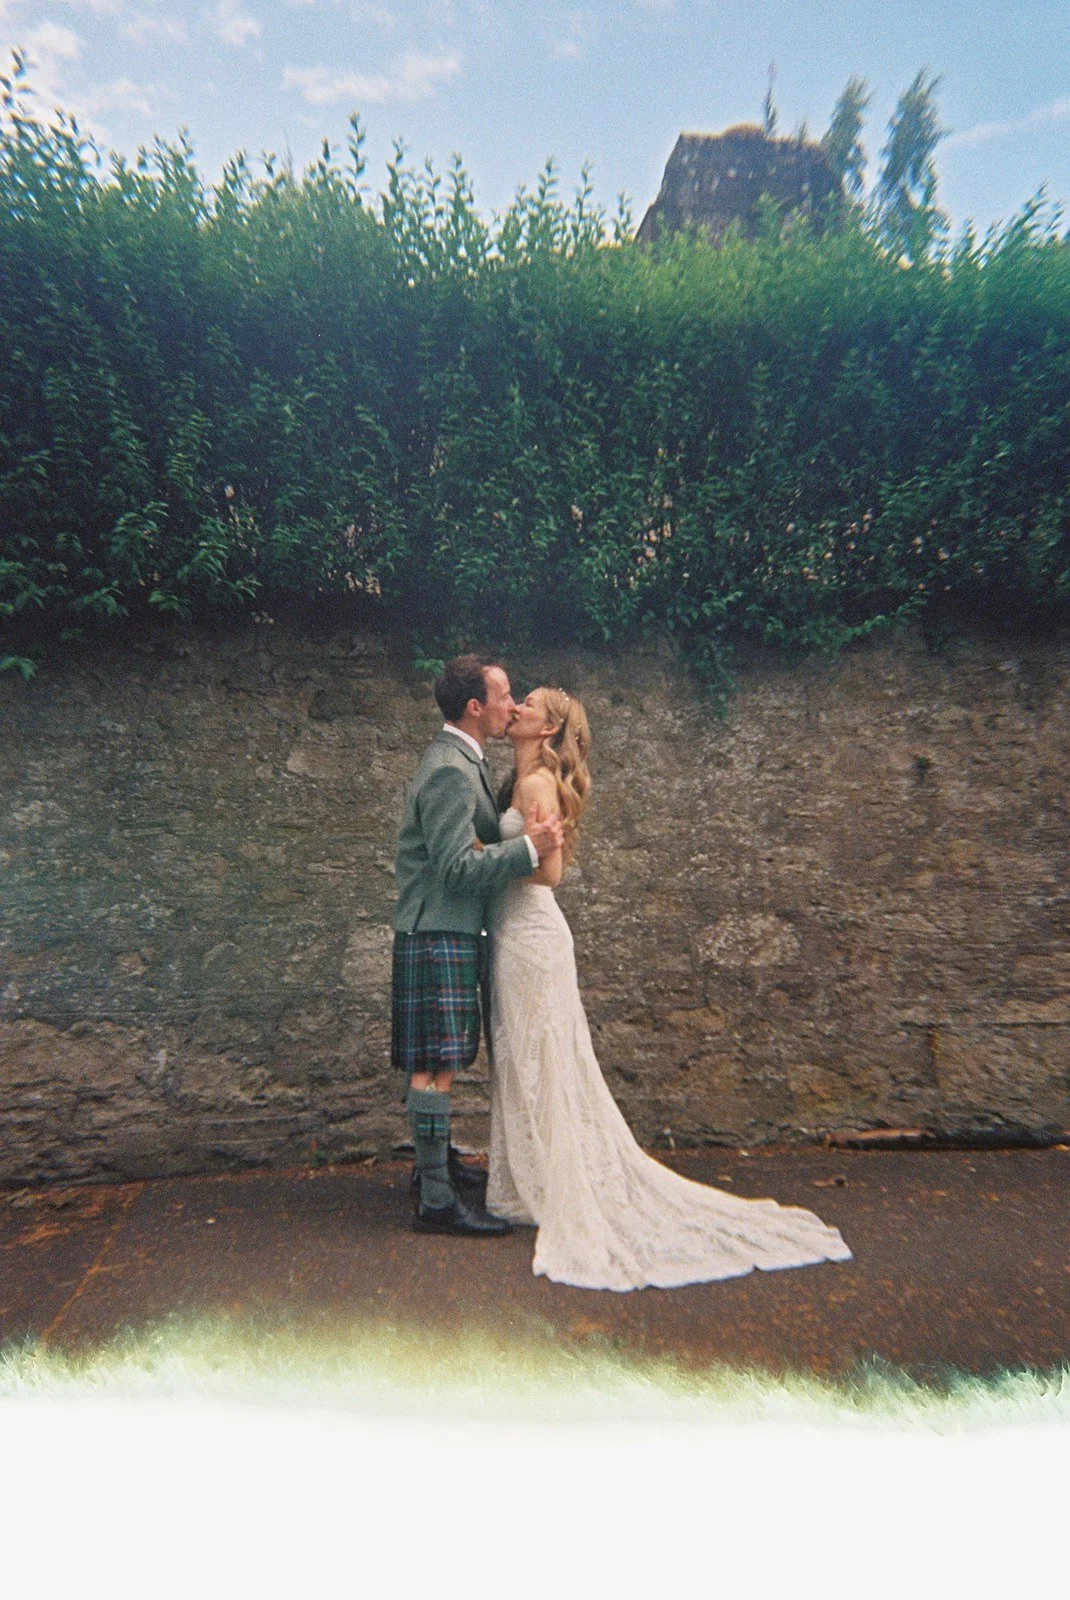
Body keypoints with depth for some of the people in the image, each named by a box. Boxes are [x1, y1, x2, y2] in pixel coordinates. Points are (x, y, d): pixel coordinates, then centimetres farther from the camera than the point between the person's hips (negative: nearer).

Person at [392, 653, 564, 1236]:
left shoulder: (459, 761, 14)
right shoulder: (450, 770, -19)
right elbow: (457, 869, -23)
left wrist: (520, 834, 6)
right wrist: (528, 848, -24)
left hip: (446, 934, 10)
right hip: (438, 937, -10)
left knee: (431, 1063, 19)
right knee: (437, 1067, -4)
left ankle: (434, 1161, 34)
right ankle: (436, 1199, 6)